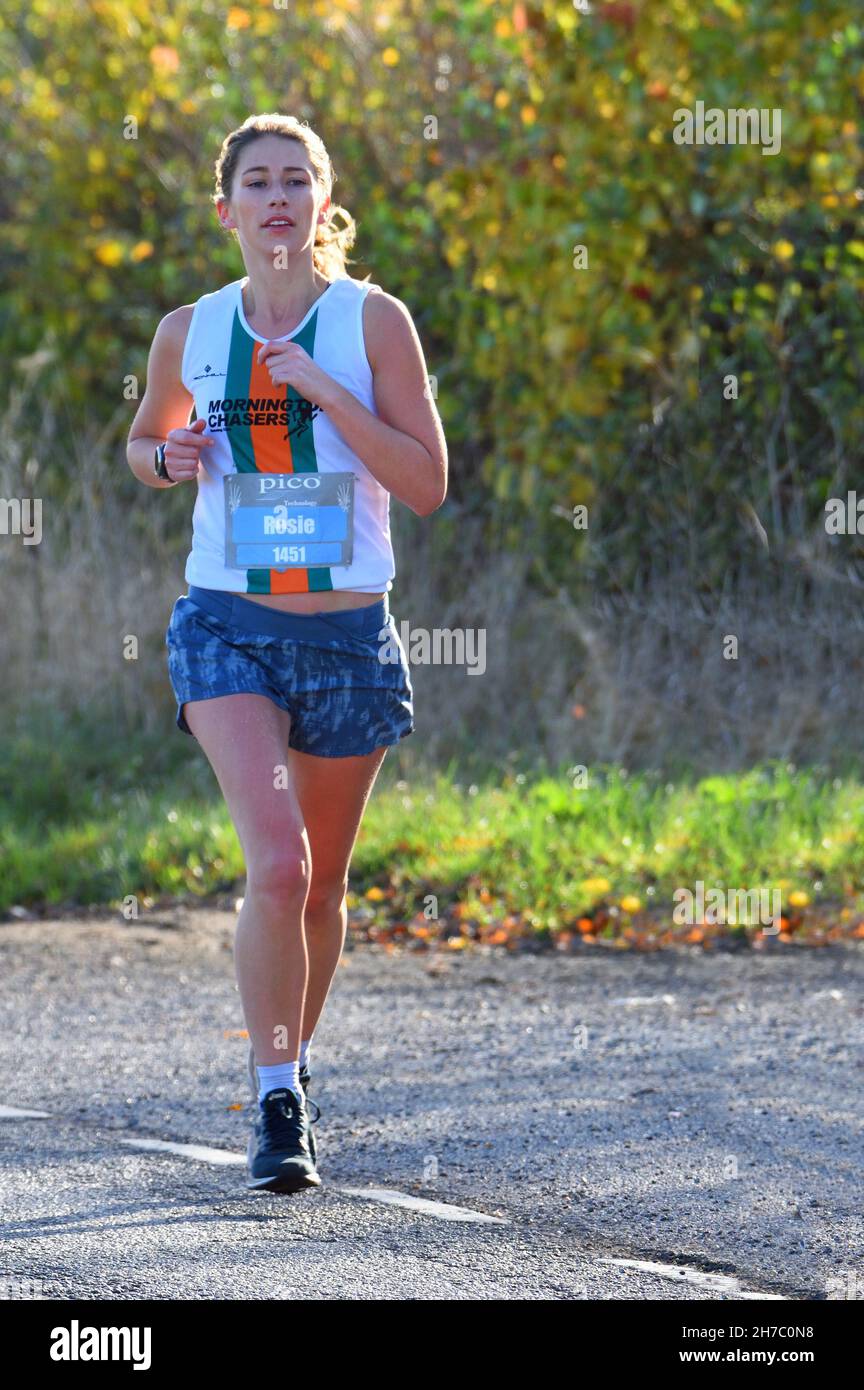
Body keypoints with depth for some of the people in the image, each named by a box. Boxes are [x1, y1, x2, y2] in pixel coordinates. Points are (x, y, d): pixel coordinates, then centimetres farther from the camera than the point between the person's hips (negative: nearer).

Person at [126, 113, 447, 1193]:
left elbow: (427, 486, -8)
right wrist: (168, 458, -2)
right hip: (227, 626, 0)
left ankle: (292, 1061, 37)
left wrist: (323, 388, -17)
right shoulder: (190, 331, 4)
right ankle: (276, 1108, -11)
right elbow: (143, 440, 22)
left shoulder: (372, 321, -3)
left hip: (349, 634, 1)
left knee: (321, 884, 12)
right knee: (277, 866, -19)